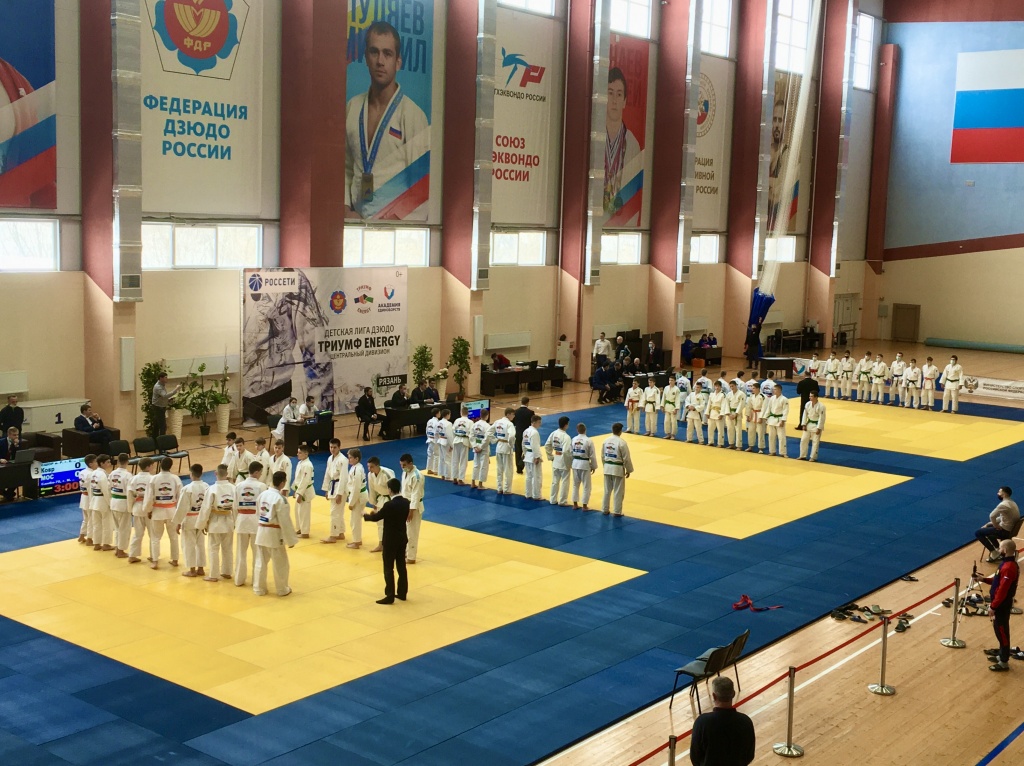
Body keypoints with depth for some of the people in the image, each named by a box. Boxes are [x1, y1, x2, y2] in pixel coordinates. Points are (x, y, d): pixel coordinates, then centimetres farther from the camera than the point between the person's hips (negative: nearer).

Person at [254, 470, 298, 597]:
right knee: (281, 563, 10)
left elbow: (259, 513, 10)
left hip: (261, 532, 6)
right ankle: (282, 590, 21)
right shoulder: (280, 499, -18)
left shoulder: (263, 494, 4)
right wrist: (291, 539, -9)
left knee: (261, 562, 15)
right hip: (274, 534, -6)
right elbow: (285, 521, -16)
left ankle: (259, 588, 23)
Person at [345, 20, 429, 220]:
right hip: (357, 218, 3)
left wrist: (397, 217, -14)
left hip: (394, 223, -3)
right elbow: (346, 169, 15)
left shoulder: (413, 115, -4)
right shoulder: (352, 108, 11)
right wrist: (345, 209, 3)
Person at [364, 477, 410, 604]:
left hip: (390, 540, -7)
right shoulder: (406, 502, -1)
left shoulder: (389, 505, -23)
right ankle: (402, 593, 23)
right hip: (402, 538, 7)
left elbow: (376, 518, -11)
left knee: (389, 568, 1)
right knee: (401, 566, 15)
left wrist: (365, 515, 9)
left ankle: (390, 596, 4)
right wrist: (380, 512, 23)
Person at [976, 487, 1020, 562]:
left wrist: (996, 526, -12)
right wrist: (988, 524, 11)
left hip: (1005, 531, -10)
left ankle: (994, 552, 0)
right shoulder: (1012, 503, 10)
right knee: (988, 527, 30)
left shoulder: (1003, 504, -22)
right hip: (1011, 529, 10)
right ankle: (998, 549, 23)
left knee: (978, 533, -2)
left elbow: (992, 516, -30)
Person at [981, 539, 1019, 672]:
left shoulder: (1008, 568, -27)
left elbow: (1002, 591, -26)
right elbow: (998, 581, 16)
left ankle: (1004, 662, 11)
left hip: (1002, 605, -10)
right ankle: (1001, 654, 35)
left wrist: (993, 606, -20)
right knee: (999, 629, 21)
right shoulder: (1008, 564, 6)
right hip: (1002, 604, 10)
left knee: (1001, 631, 1)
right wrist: (984, 579, 6)